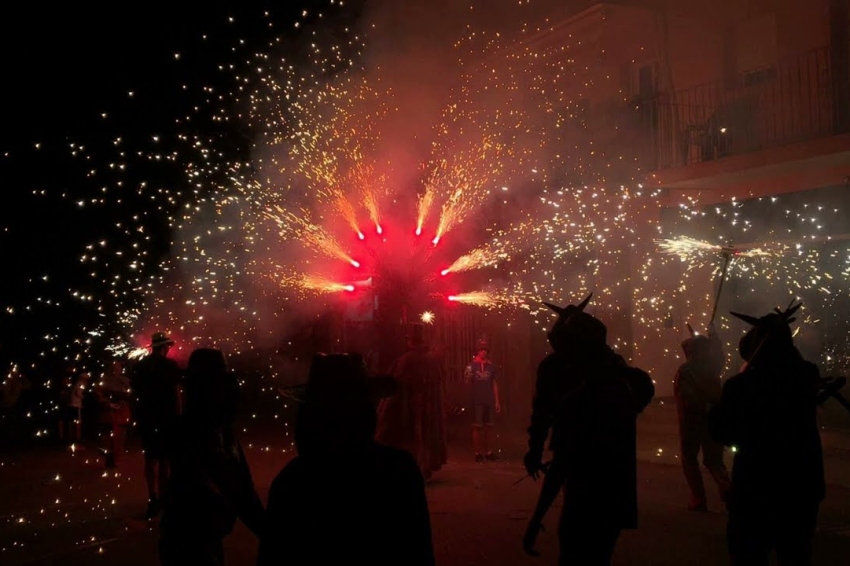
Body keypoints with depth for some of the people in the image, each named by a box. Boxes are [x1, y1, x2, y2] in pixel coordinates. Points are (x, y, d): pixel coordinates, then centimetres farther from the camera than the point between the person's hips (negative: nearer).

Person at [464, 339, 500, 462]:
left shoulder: (491, 365, 5)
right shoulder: (472, 365, -2)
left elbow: (495, 384, 7)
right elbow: (468, 381, -3)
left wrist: (497, 401, 5)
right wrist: (468, 377, -27)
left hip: (489, 401, 3)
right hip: (477, 401, -3)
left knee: (487, 427, 11)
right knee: (477, 427, -1)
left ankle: (487, 451, 20)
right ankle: (477, 452, 5)